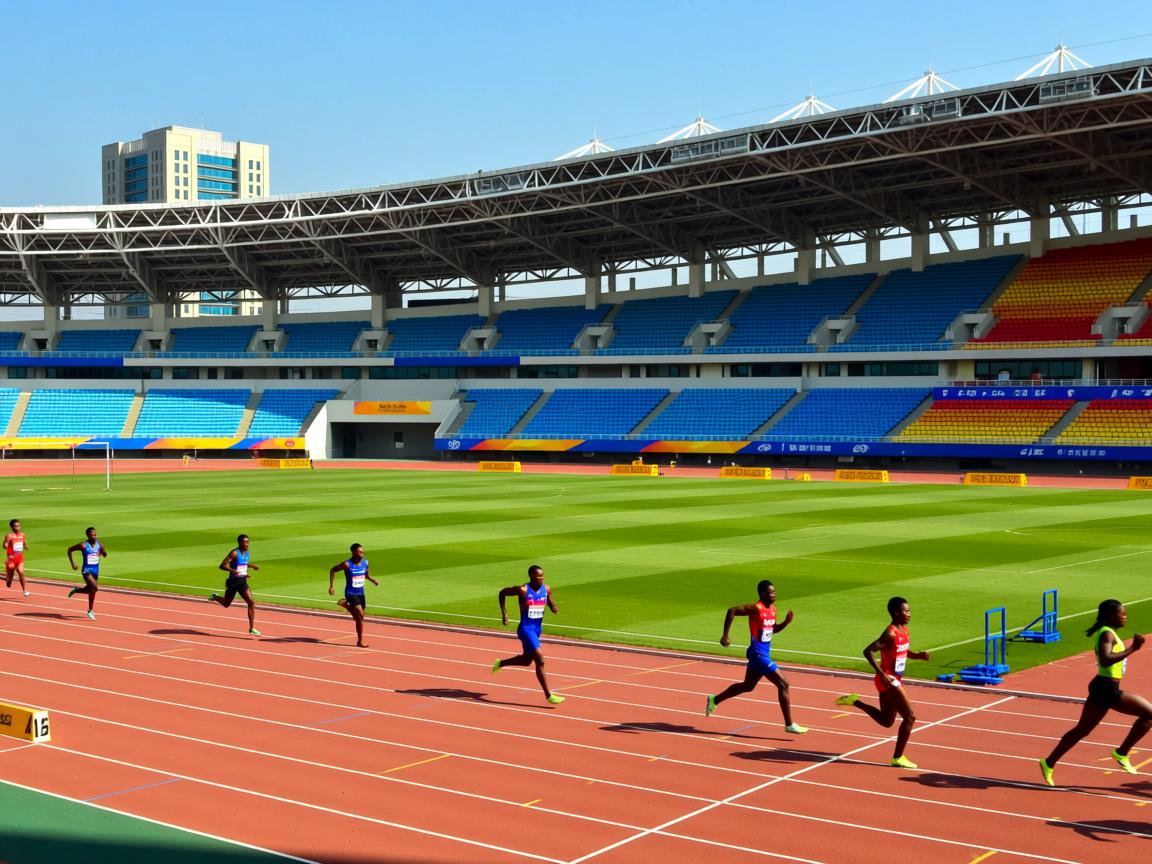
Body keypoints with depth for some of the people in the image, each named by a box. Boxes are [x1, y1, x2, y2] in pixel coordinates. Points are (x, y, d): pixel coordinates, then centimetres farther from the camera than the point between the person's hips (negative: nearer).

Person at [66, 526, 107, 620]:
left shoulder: (100, 545, 0)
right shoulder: (83, 545, -12)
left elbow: (105, 555, 14)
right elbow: (70, 550, -2)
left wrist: (102, 553, -9)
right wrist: (72, 563, -6)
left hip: (96, 570, 6)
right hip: (86, 570, -6)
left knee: (89, 590, 18)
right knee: (94, 588, -23)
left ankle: (75, 590, 51)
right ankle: (90, 611, -11)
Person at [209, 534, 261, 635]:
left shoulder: (247, 553, 5)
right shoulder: (234, 553, -17)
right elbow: (222, 565, -22)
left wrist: (253, 566, 9)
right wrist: (232, 570, -38)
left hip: (243, 582, 5)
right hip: (233, 581, -5)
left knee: (251, 603, -10)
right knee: (226, 604, 14)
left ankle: (252, 628, -7)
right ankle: (215, 597, 49)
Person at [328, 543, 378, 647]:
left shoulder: (365, 563, 0)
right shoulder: (347, 564, -16)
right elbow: (332, 570, -5)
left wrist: (373, 580, -2)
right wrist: (331, 586, -10)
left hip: (361, 593, 6)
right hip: (351, 594, -6)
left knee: (358, 617, 13)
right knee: (360, 616, -17)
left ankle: (345, 604, 39)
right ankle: (360, 641, -5)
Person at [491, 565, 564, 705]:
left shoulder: (546, 589, -1)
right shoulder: (522, 590, -16)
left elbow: (551, 604, 13)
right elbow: (502, 593, -4)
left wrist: (555, 609, -11)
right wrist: (504, 613, -8)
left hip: (538, 628, 7)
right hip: (526, 629, -7)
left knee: (526, 660, 21)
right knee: (540, 659, -16)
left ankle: (500, 663, 47)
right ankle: (548, 695, -11)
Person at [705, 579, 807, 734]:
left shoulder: (772, 609, 9)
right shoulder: (756, 608, -18)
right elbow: (731, 611, -19)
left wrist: (786, 622, 3)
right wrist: (725, 635, -20)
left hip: (764, 654, 10)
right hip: (758, 654, -10)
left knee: (747, 686, 22)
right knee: (783, 684, -10)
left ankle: (714, 700, 37)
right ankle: (789, 725, -3)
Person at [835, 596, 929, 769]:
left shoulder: (904, 630, 7)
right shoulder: (890, 633, -20)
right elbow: (868, 651, -26)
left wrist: (918, 655, 4)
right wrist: (882, 674, -31)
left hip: (895, 680, 9)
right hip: (888, 680, -9)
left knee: (886, 721, 17)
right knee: (909, 717, -6)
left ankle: (855, 701, 23)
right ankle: (898, 758, 3)